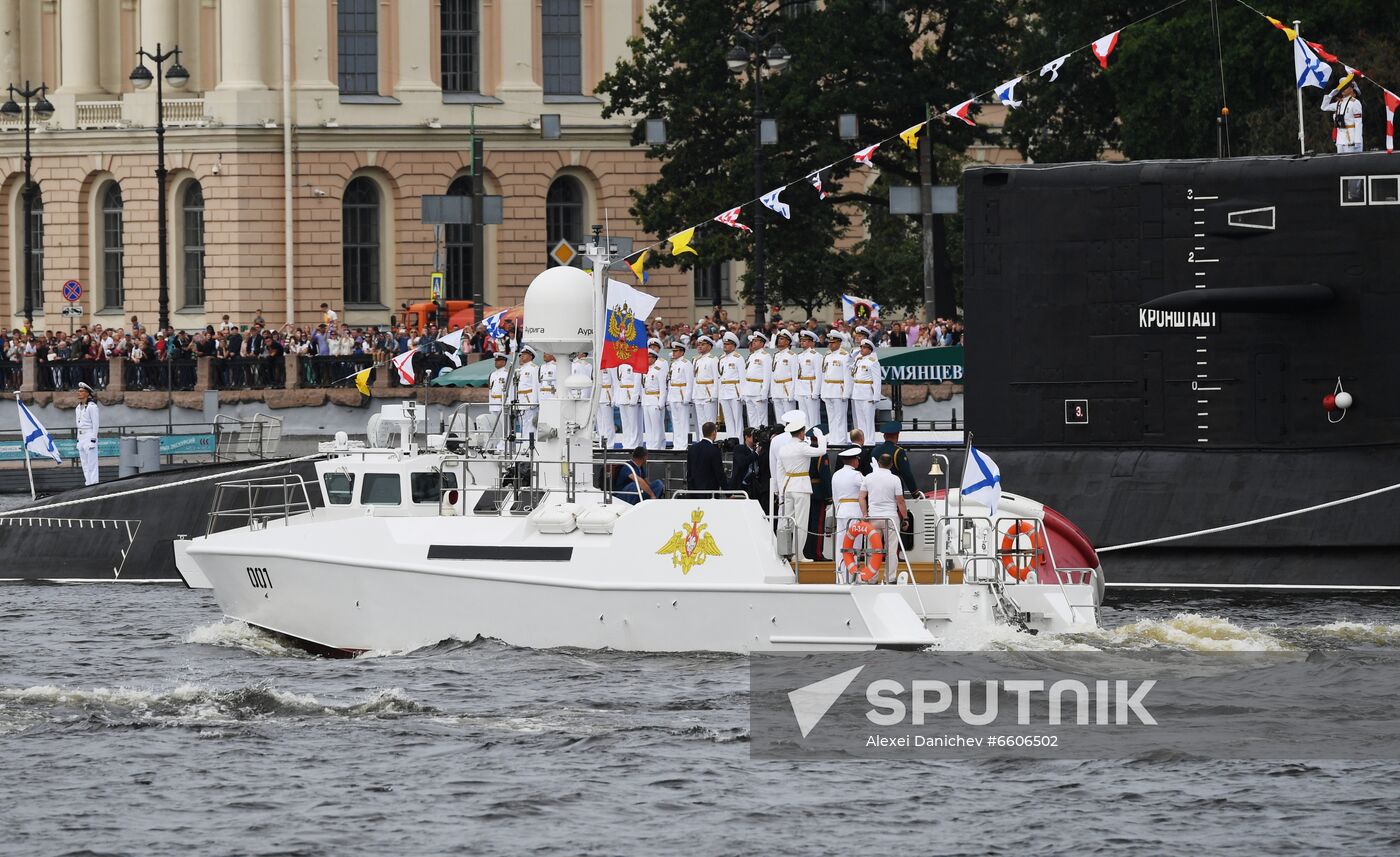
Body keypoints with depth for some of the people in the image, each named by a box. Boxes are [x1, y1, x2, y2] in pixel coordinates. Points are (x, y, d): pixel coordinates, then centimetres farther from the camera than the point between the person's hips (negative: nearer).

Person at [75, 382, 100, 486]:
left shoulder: (92, 406, -10)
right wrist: (78, 440, 17)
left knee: (92, 464, -8)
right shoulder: (79, 407, 14)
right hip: (81, 437, 9)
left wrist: (93, 440, -18)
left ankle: (94, 484, -9)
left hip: (90, 437, -8)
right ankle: (88, 485, 12)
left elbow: (95, 423, -13)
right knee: (85, 465, 8)